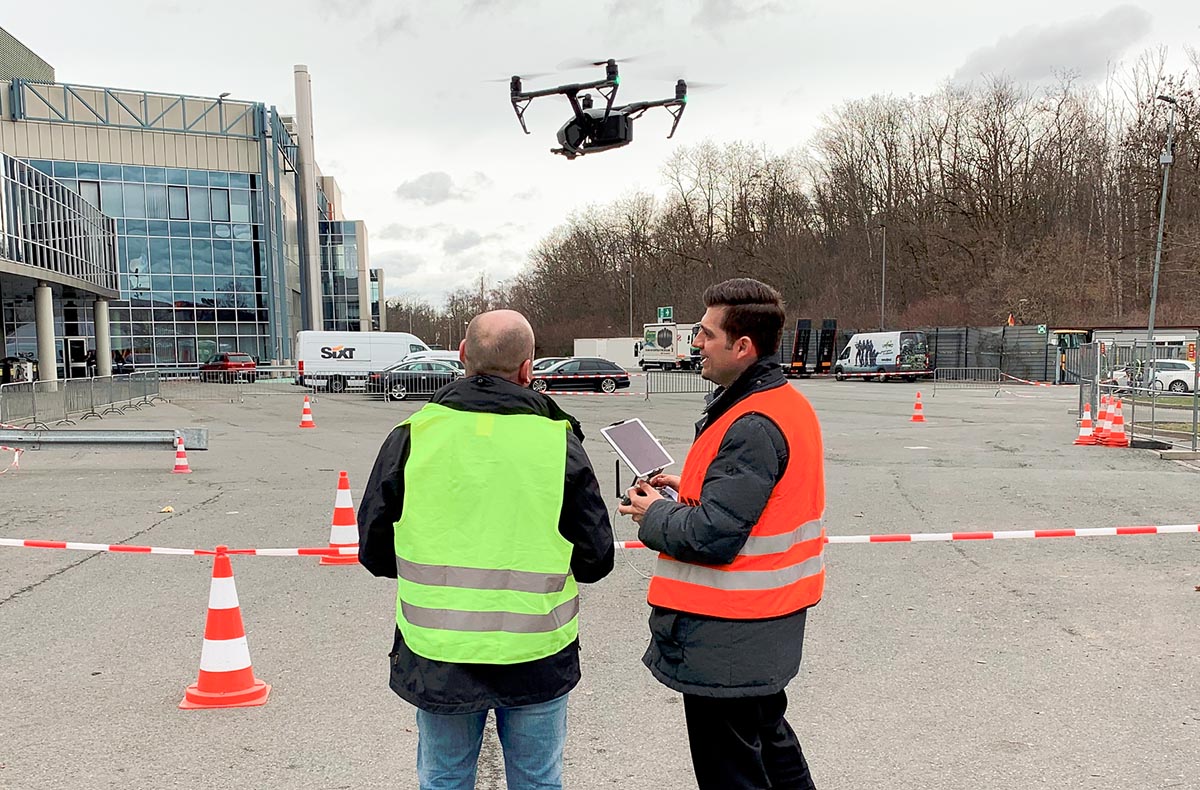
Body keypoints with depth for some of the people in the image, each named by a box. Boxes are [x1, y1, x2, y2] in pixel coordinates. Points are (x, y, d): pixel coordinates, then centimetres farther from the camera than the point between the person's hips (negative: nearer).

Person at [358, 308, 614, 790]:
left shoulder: (412, 436, -7)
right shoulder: (558, 443, -9)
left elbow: (374, 552, 1)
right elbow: (596, 559, -4)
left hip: (438, 659, 1)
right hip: (537, 660, 0)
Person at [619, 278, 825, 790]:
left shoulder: (753, 427, -25)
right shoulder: (786, 403, 7)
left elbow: (711, 537, -28)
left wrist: (654, 516, -10)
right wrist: (688, 489, 6)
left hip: (728, 633, -10)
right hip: (769, 621, 10)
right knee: (767, 736, 27)